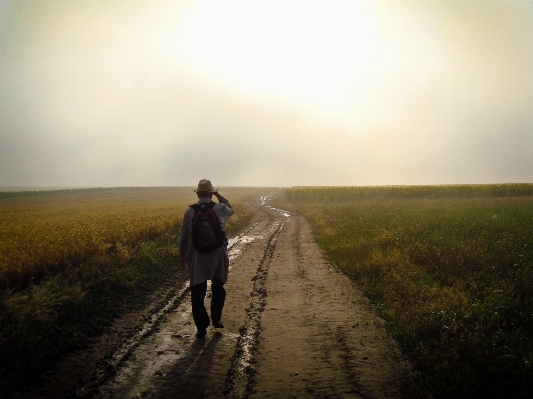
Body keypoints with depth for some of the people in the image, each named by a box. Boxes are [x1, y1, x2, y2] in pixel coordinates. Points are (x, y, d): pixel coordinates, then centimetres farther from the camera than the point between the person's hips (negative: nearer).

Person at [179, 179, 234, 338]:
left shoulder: (190, 211, -3)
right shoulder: (220, 209, -4)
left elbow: (183, 236, 4)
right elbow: (231, 210, 22)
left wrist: (182, 255, 17)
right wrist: (219, 196, 22)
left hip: (197, 256, -1)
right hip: (217, 254, 1)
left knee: (198, 292, 5)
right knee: (218, 288, 22)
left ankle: (201, 327, 7)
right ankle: (216, 319, 26)